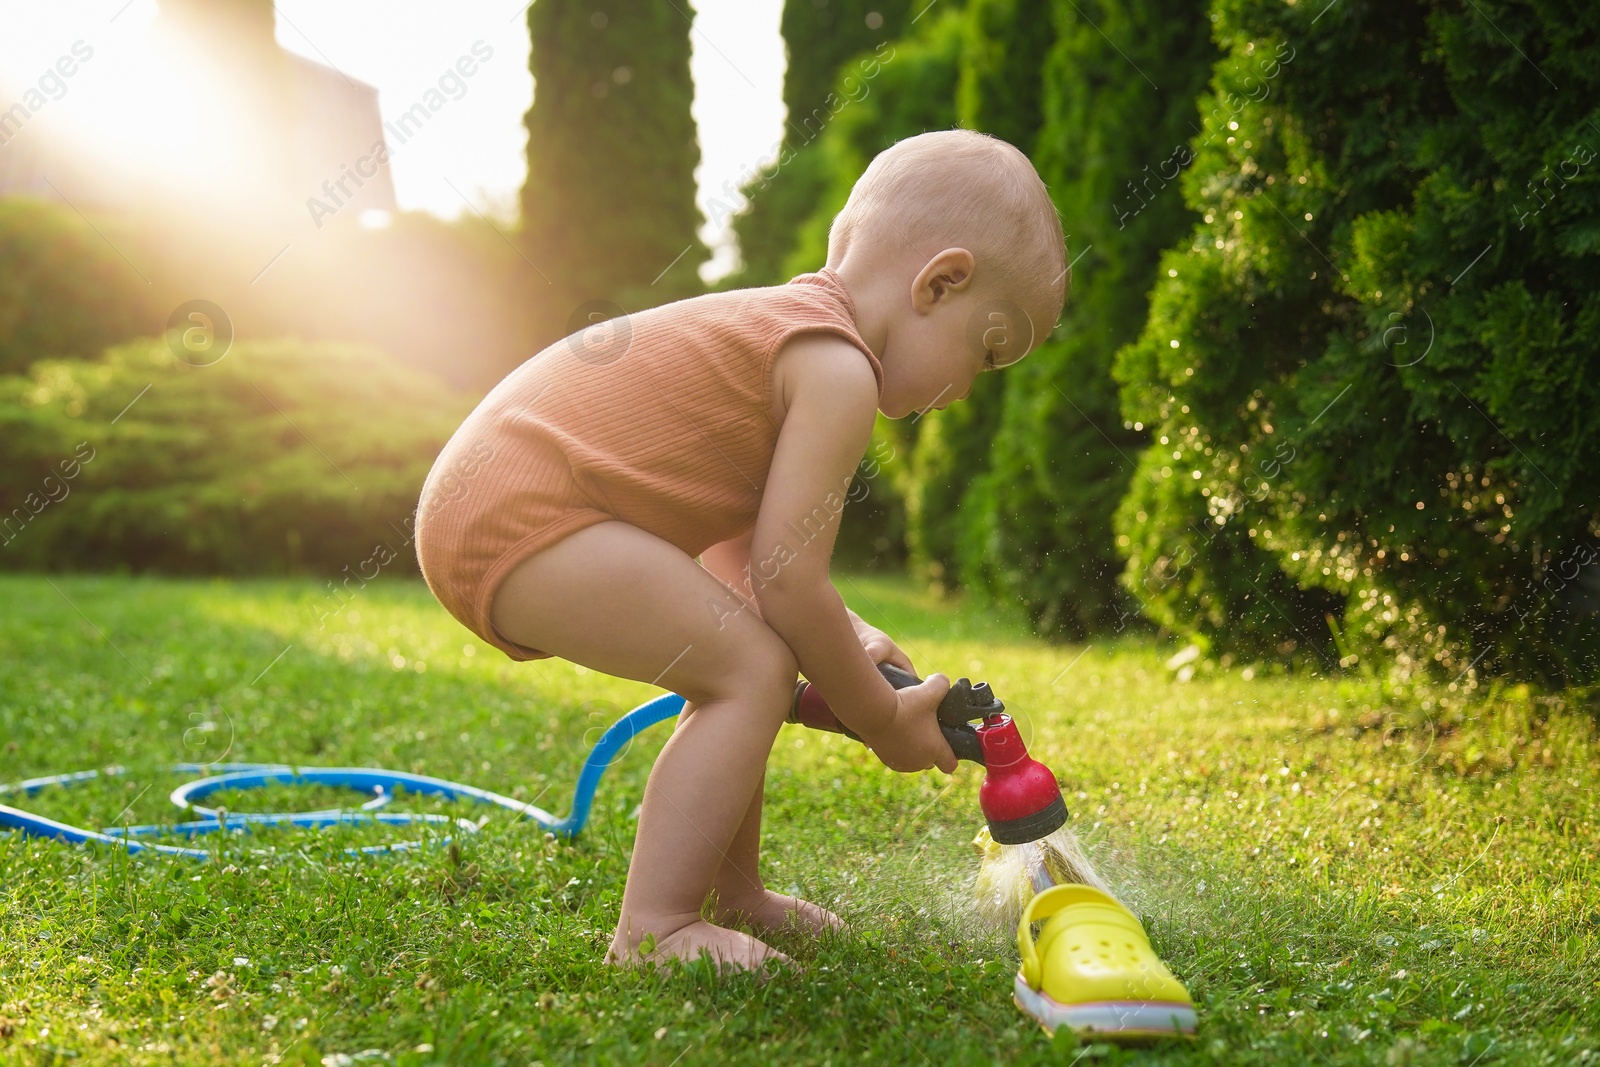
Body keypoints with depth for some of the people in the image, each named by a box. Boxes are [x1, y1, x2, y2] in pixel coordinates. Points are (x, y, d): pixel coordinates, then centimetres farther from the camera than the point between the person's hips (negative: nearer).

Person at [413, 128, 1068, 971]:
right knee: (753, 669, -14)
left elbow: (742, 552, 22)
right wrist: (882, 720, -1)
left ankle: (733, 895, 26)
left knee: (742, 658, 17)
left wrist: (836, 641, 14)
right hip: (519, 518, -11)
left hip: (484, 501, 11)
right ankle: (652, 929, -12)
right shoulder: (838, 370, -13)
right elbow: (787, 579, -15)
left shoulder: (778, 325, 19)